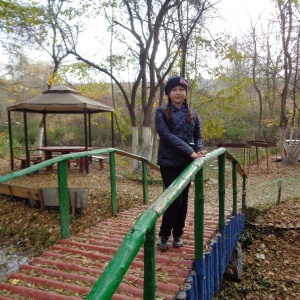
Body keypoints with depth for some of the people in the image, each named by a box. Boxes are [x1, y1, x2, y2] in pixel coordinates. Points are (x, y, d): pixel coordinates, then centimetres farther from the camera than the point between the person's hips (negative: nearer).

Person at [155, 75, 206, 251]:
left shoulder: (192, 113, 10)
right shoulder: (162, 112, -4)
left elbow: (198, 136, 11)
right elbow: (167, 135, -17)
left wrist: (200, 150, -12)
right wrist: (190, 152, -25)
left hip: (187, 163, 4)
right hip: (169, 162, -4)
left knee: (183, 199, 10)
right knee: (174, 199, -5)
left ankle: (178, 234, 27)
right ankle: (164, 234, 16)